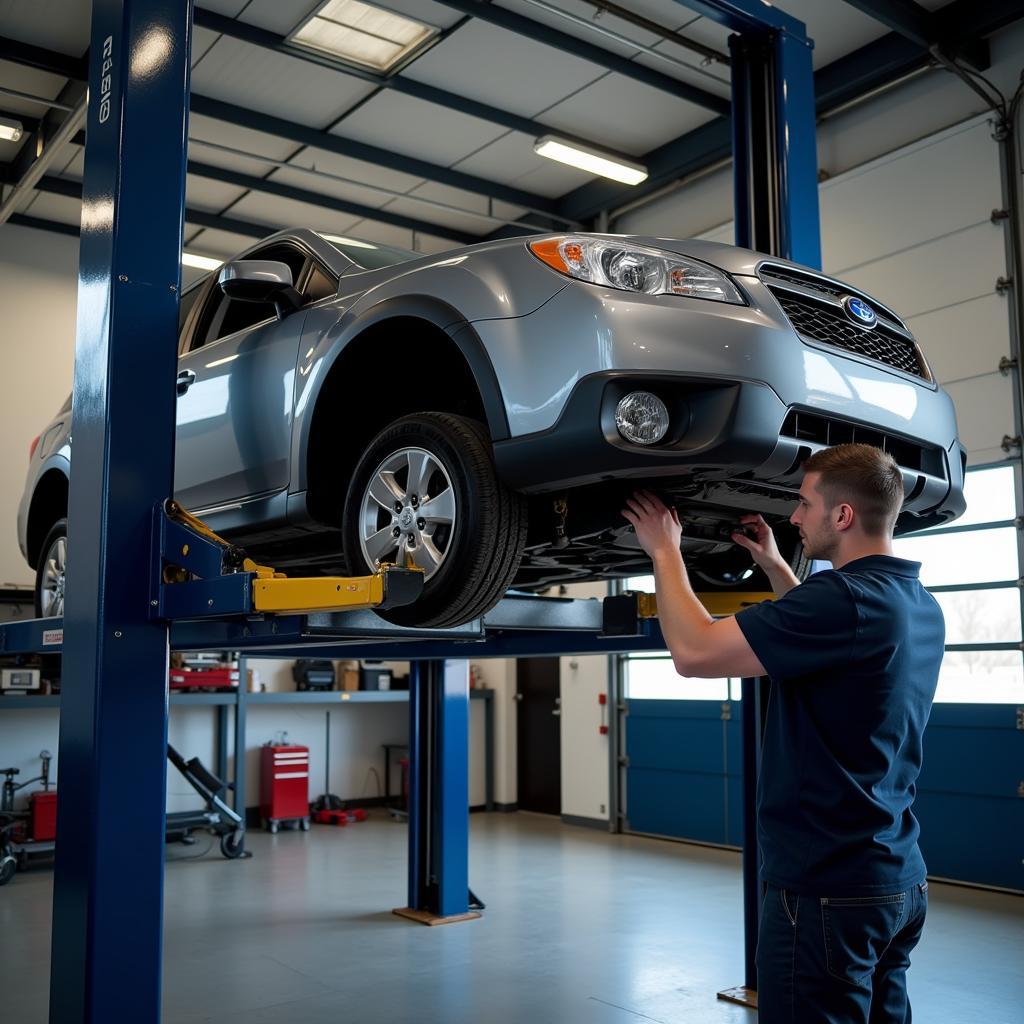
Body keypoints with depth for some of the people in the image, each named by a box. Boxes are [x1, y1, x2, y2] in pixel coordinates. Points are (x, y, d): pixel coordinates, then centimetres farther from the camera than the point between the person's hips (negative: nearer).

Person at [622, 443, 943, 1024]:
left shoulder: (848, 599, -23)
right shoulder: (921, 606, 7)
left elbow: (694, 651, -23)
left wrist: (664, 549, -9)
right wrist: (775, 566, 23)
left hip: (827, 889, -9)